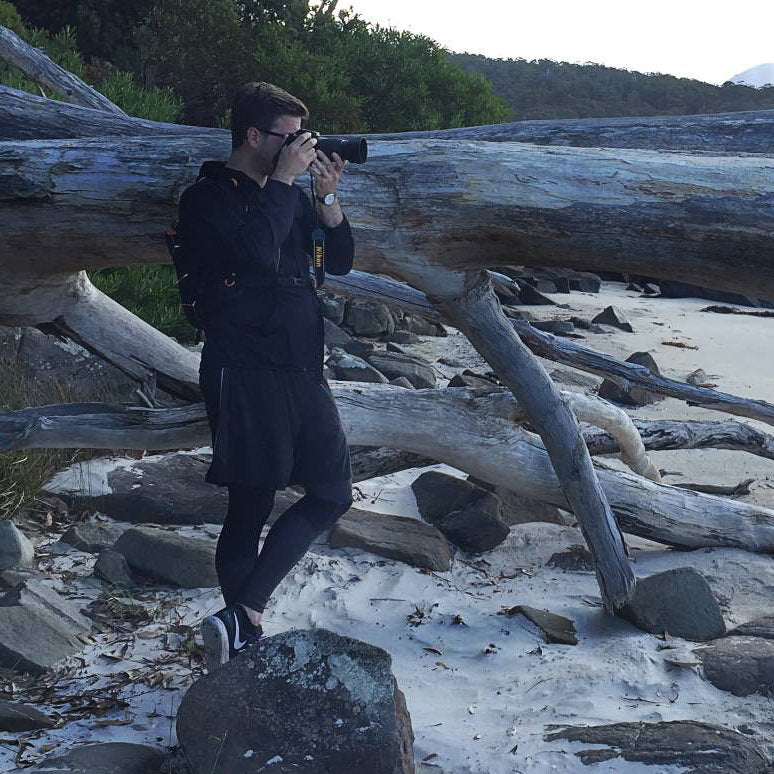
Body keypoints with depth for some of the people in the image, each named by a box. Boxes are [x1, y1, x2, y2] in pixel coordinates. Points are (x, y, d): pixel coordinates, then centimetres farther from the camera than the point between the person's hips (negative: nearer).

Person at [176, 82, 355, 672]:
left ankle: (242, 621, 7)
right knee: (251, 505, -4)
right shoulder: (207, 198, -6)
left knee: (333, 492, 4)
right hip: (245, 371, -8)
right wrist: (284, 180, -14)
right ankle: (244, 620, 5)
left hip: (302, 367, 8)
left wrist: (327, 197, 0)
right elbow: (258, 252, -24)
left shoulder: (289, 194, 16)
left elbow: (340, 262, 14)